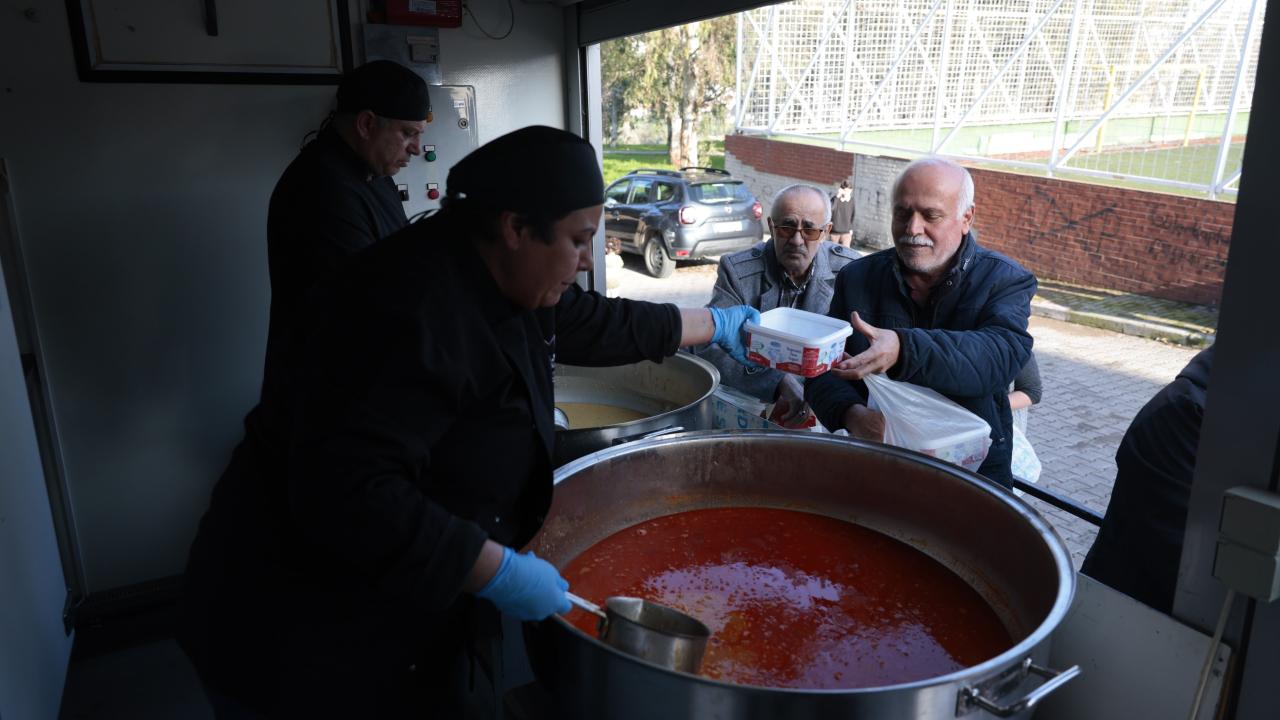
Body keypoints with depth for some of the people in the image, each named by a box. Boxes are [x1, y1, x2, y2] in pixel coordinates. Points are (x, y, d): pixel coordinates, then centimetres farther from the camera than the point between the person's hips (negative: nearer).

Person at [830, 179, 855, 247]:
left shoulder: (851, 200, 2)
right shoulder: (835, 198, -10)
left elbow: (852, 215, 12)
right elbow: (831, 209, -30)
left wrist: (851, 228, 12)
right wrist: (837, 196, -31)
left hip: (846, 231, 2)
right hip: (835, 229, -2)